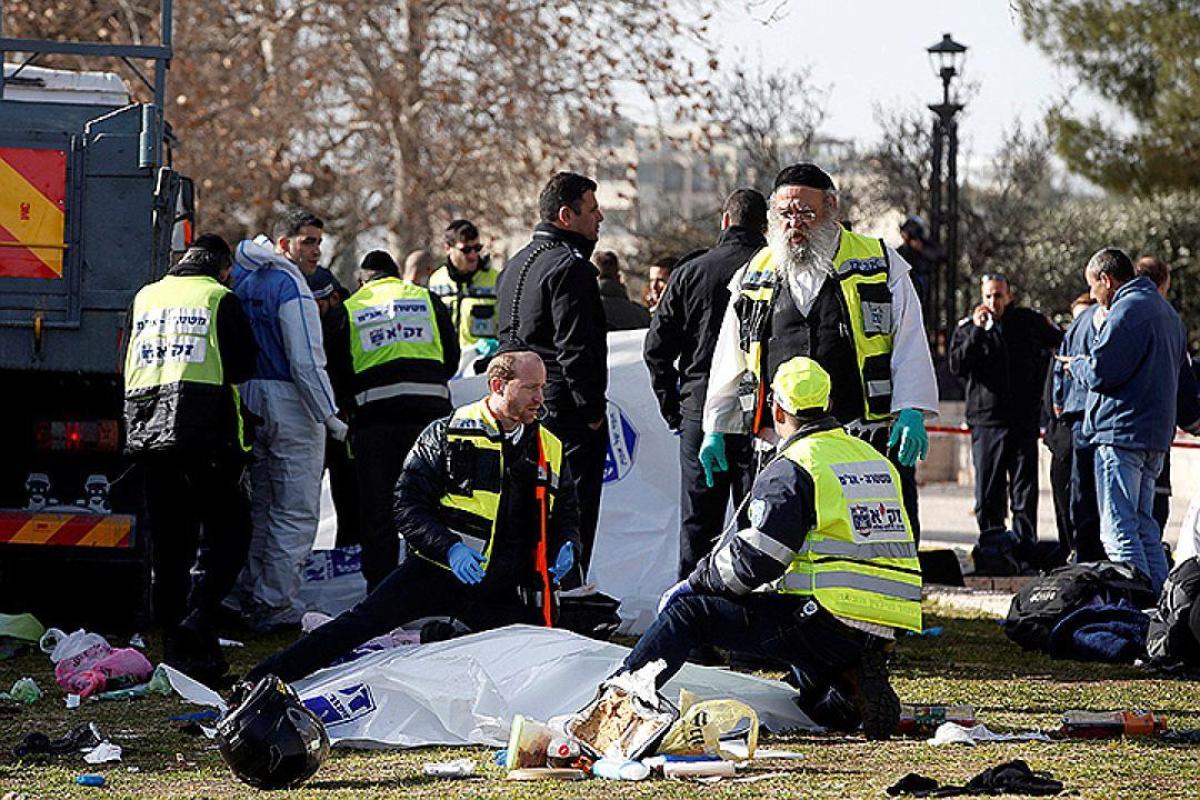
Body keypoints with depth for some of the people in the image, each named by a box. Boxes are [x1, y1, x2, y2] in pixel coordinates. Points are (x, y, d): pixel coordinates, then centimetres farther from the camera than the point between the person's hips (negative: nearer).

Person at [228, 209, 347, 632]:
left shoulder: (244, 278, 10)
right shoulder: (290, 285, -15)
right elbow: (306, 360, -19)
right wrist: (330, 415, -15)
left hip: (248, 402, 8)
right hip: (289, 405, -8)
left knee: (258, 507, 17)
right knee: (296, 513, -4)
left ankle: (248, 595, 20)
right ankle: (275, 605, -6)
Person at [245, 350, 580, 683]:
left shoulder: (550, 450, 9)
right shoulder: (447, 436, -4)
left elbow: (566, 513, 22)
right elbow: (408, 505, -7)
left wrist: (566, 546, -2)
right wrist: (449, 549, -23)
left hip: (501, 593, 4)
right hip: (440, 572, -4)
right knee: (362, 622, -18)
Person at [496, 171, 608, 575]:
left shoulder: (516, 265, 16)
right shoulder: (569, 266, -15)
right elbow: (574, 347, -21)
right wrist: (593, 409, -15)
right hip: (567, 411, -9)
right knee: (573, 516, -6)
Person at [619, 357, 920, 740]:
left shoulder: (790, 470, -7)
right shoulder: (875, 460, 18)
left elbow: (753, 561, -12)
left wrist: (695, 582, 4)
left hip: (829, 622, -8)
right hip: (881, 630, 8)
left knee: (688, 610, -2)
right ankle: (851, 680, 14)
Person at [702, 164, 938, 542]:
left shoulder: (880, 265, 6)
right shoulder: (754, 278, 16)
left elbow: (910, 344, 2)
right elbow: (730, 362, 21)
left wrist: (911, 413, -11)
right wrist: (715, 431, 15)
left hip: (871, 439, -2)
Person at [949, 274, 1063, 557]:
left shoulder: (1029, 321, 8)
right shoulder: (967, 327, 5)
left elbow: (1062, 342, 25)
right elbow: (957, 366, -9)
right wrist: (976, 331, -15)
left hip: (1024, 420, 1)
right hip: (986, 421, 0)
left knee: (1025, 491, -1)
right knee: (988, 491, 0)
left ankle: (1025, 547, -1)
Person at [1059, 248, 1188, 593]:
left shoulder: (1126, 311, -13)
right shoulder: (1167, 312, 19)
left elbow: (1100, 373, -17)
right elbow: (1178, 366, 25)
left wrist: (1077, 365, 4)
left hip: (1121, 432, -10)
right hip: (1157, 434, 10)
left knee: (1119, 529, -10)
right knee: (1144, 526, 15)